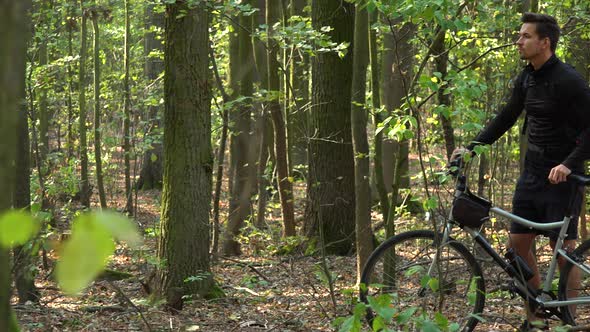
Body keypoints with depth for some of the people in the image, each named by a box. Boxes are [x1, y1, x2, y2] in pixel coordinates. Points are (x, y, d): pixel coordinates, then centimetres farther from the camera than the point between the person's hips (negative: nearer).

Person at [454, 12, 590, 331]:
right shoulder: (525, 79, 8)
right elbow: (505, 118, 17)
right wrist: (471, 147, 9)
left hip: (561, 177, -8)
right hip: (532, 173, 8)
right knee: (517, 244, 6)